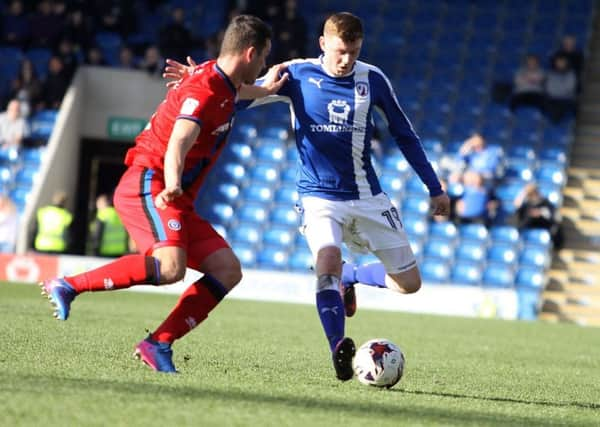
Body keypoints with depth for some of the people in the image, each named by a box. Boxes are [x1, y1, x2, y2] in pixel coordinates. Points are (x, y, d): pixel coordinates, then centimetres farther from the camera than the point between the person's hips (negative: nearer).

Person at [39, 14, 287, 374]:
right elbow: (177, 144, -33)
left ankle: (159, 344, -6)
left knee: (228, 270, -2)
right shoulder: (204, 91, -16)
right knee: (170, 267, -33)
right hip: (148, 186, -10)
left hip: (175, 200, 10)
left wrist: (265, 90, 43)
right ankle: (67, 287, -22)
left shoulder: (221, 80, 14)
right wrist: (172, 186, -49)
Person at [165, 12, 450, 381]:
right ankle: (340, 350, -26)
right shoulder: (299, 74, -6)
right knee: (328, 261, -31)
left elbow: (405, 134, 9)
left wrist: (435, 188, 11)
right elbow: (241, 96, -3)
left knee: (409, 282, 1)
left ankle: (349, 277, 29)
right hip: (320, 196, -3)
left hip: (367, 197, 3)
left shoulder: (372, 79, -1)